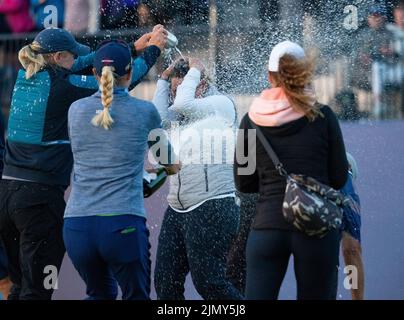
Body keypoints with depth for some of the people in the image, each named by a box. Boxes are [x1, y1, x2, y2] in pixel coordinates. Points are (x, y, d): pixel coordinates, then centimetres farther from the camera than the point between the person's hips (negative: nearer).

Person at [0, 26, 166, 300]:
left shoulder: (24, 80, 11)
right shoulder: (63, 87, -10)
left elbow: (80, 66, 22)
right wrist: (152, 50, 13)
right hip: (41, 197, -8)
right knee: (36, 291, -5)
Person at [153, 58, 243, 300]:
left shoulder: (222, 105, -1)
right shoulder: (180, 118, 20)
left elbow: (183, 104, -14)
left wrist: (194, 71, 0)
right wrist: (164, 81, 10)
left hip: (212, 209, -8)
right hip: (177, 211, 8)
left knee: (209, 282, -10)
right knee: (165, 282, 1)